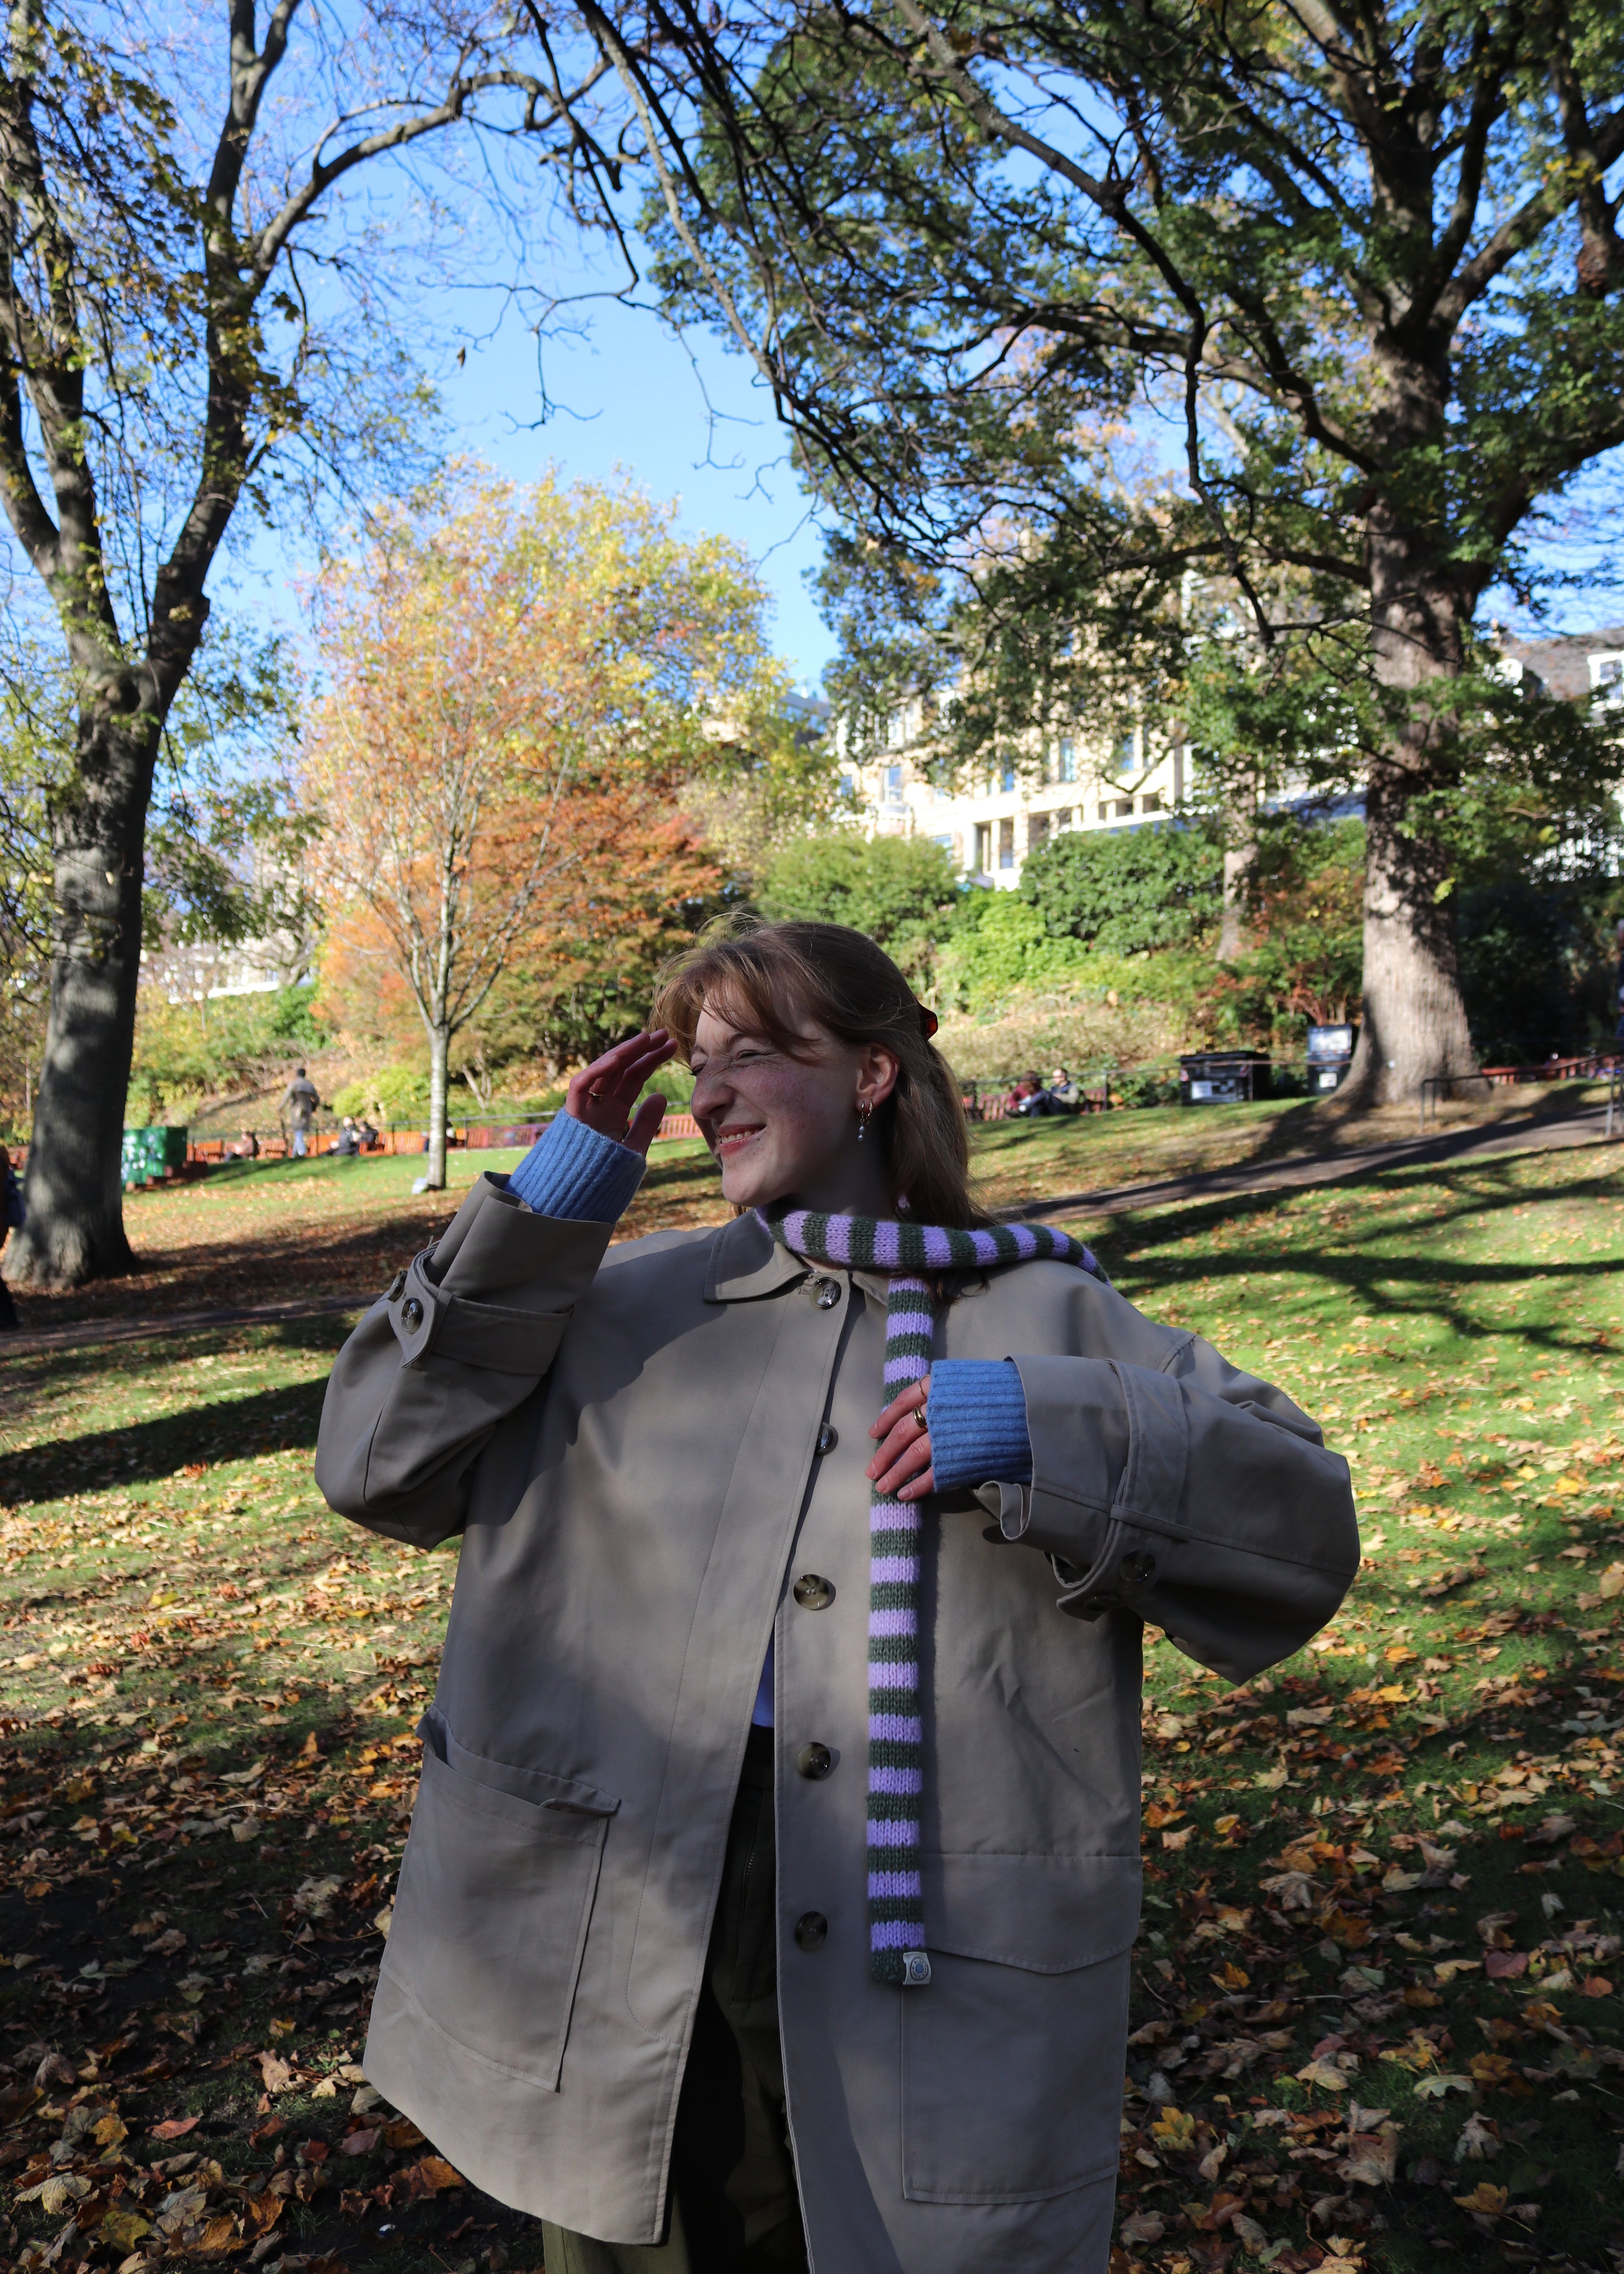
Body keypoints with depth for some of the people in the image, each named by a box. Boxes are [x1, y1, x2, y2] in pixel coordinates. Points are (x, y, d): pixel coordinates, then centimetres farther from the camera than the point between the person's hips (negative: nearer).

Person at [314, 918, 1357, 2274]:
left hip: (936, 1953, -1)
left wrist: (1050, 1437, -20)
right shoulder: (621, 1303, 9)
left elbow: (1302, 1531, -3)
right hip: (614, 1947, 2)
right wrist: (543, 1209, -5)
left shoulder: (1044, 1315, 3)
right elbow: (377, 1463, 3)